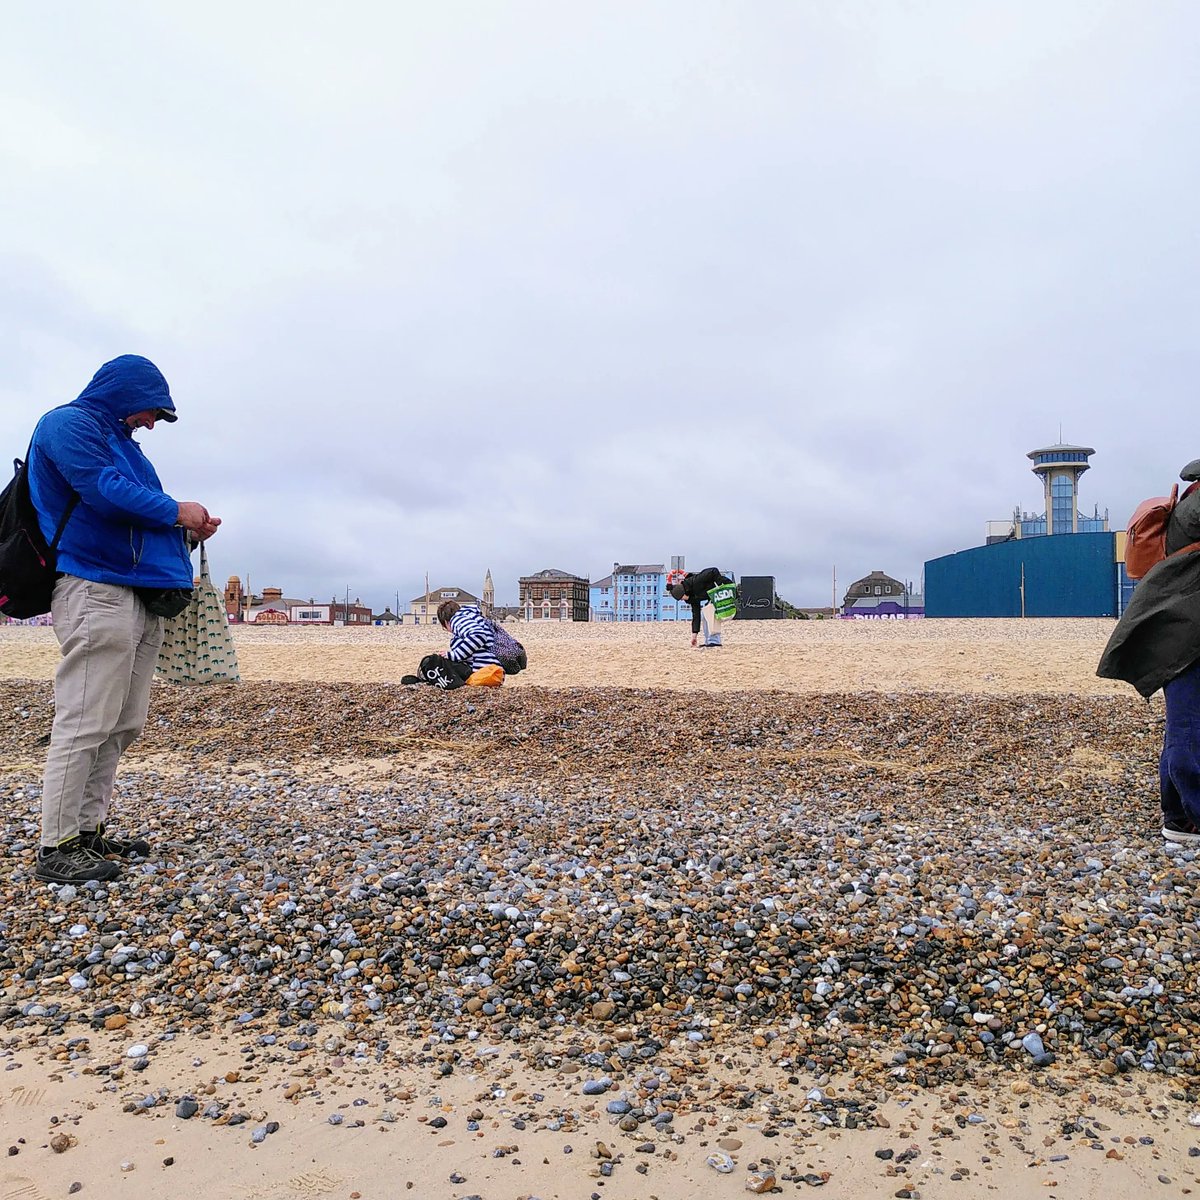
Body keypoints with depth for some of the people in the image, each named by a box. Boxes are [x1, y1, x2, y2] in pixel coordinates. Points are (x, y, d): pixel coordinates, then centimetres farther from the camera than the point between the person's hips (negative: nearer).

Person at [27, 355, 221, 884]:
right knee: (86, 722, -10)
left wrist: (189, 526, 10)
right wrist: (174, 511, -5)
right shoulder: (69, 423, -2)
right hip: (95, 590, -10)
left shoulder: (119, 439, 26)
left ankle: (88, 828, 16)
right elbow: (105, 491, -16)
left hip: (142, 595, 10)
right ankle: (56, 846, -4)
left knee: (122, 725, 9)